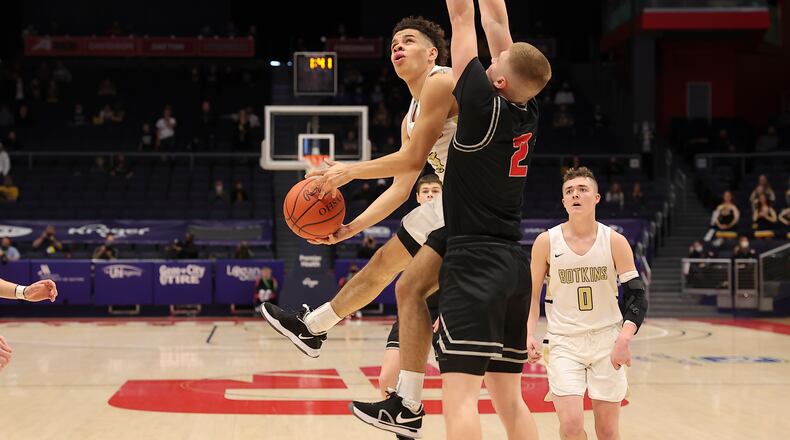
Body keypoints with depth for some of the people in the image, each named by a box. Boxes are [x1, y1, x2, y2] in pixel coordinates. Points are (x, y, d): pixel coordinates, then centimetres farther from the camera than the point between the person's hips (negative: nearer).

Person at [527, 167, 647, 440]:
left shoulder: (615, 241, -5)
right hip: (563, 341, -1)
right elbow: (532, 294, 5)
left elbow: (637, 297, -5)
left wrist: (625, 338, -21)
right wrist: (529, 334, -10)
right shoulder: (546, 241, -4)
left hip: (607, 340, 1)